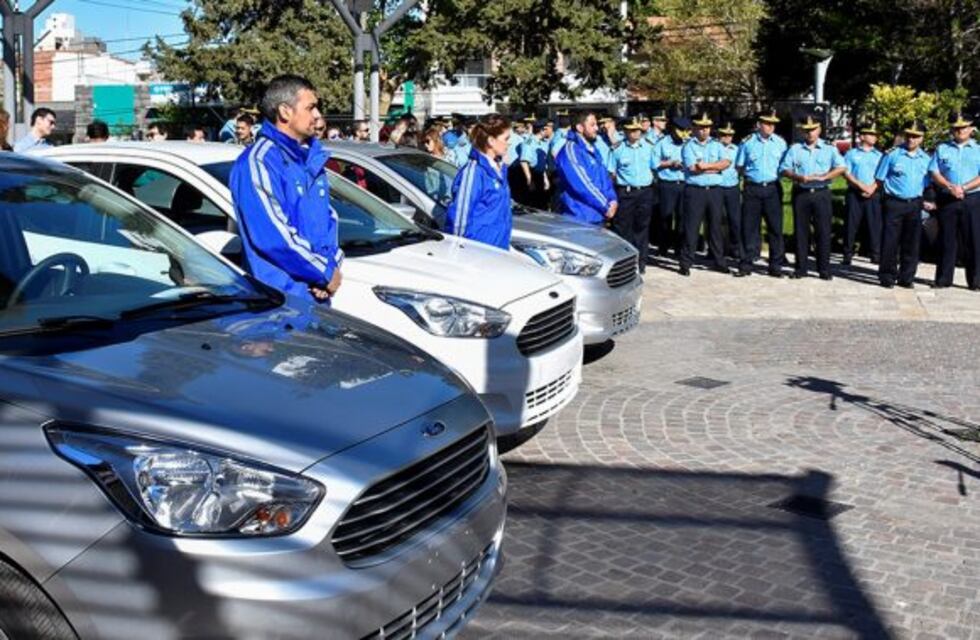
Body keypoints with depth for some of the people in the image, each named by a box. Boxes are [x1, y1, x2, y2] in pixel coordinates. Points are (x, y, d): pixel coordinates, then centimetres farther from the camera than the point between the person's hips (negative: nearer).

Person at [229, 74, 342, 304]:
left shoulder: (312, 157, 13)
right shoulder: (259, 162, -14)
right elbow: (272, 235, -21)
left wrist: (330, 263, -2)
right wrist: (325, 272, -13)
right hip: (281, 297, -8)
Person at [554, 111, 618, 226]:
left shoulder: (592, 149, 15)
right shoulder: (571, 149, -14)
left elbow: (604, 176, 17)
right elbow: (582, 184, -20)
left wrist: (612, 199, 0)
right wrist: (605, 206, -15)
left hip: (598, 216, 9)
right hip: (579, 218, -9)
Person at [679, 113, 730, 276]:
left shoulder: (717, 145, 11)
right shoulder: (688, 146, 0)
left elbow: (726, 163, -4)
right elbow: (693, 167, -13)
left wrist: (705, 166, -12)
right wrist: (715, 167, -7)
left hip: (714, 190, 4)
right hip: (694, 190, -3)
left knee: (715, 226, 9)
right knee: (691, 227, -2)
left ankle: (719, 261, 17)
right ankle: (686, 263, 3)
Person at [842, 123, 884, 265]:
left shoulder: (878, 155, 13)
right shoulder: (851, 154, 8)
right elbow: (846, 173, -1)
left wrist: (872, 188, -11)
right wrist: (861, 185, -11)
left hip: (873, 194, 1)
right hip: (854, 194, -1)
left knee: (875, 225, -2)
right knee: (851, 224, -1)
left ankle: (876, 255, 2)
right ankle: (848, 254, 5)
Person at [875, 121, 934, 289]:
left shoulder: (926, 159, 10)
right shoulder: (892, 155, -2)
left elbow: (927, 184, 17)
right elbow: (880, 179, 1)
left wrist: (924, 202, 7)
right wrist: (891, 192, -1)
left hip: (915, 205, 4)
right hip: (894, 203, -4)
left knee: (911, 243, 6)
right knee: (890, 242, -3)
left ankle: (906, 278, 15)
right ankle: (887, 277, 7)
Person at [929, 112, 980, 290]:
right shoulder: (942, 149, 11)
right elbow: (935, 173, 3)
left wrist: (963, 188, -14)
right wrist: (950, 187, -13)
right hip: (947, 200, 1)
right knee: (946, 240, 4)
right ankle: (943, 279, 10)